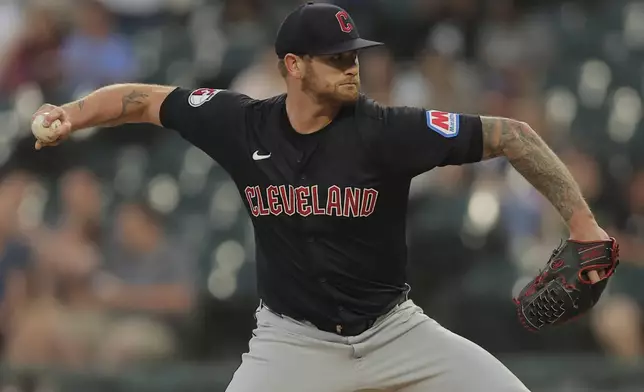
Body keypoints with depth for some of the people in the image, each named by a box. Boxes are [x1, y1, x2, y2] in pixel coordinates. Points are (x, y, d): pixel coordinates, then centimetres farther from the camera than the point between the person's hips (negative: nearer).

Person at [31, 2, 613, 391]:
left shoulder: (385, 132, -17)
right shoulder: (241, 124, -9)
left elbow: (510, 134, -17)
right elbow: (141, 100, 5)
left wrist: (581, 222, -21)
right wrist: (72, 115, -12)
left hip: (393, 328, 0)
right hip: (293, 340, 0)